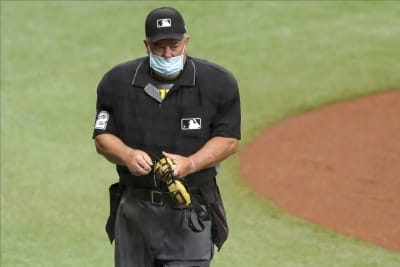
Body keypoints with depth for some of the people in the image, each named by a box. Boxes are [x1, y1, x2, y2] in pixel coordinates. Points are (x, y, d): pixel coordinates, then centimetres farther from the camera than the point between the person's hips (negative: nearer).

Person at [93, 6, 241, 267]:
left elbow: (229, 140, -3)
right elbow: (103, 137, 5)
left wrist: (189, 164, -20)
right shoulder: (117, 82, 2)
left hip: (191, 210, -3)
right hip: (134, 206, 3)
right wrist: (127, 156, -17)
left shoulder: (218, 83, -4)